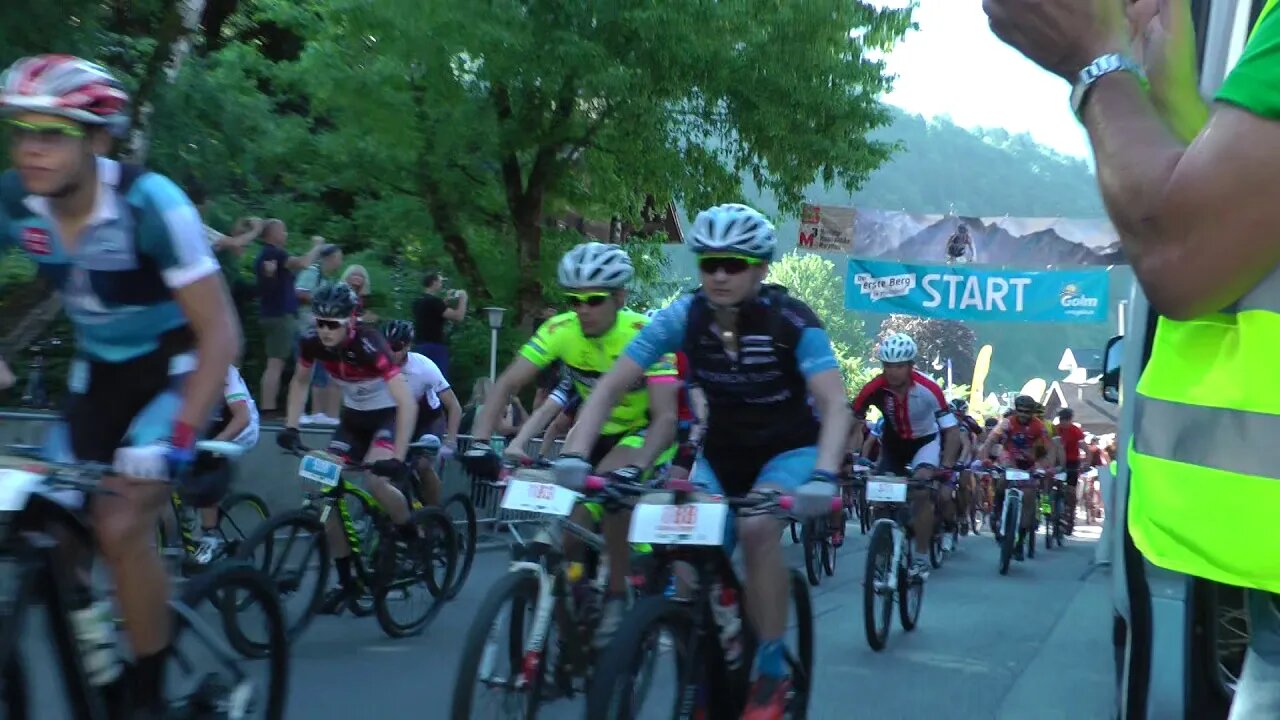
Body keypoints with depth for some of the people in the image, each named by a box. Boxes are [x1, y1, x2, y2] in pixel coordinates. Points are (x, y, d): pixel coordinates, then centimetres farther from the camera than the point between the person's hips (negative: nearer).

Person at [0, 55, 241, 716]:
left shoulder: (149, 203, -29)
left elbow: (220, 333, -28)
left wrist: (178, 438, -37)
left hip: (175, 365, -5)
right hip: (98, 367, 5)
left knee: (121, 526, -19)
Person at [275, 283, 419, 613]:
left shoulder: (369, 345, -33)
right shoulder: (312, 343, -17)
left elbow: (407, 402, -38)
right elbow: (300, 382, 4)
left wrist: (397, 457, -45)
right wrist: (291, 427, -9)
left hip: (388, 415, -5)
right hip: (353, 416, 6)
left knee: (376, 482, -29)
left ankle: (415, 540, 1)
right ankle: (346, 581, 3)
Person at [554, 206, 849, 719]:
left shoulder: (791, 321, -24)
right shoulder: (683, 317, -18)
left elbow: (834, 406, -32)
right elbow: (610, 387, -19)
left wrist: (823, 475, -50)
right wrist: (574, 454, -35)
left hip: (790, 450, -3)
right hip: (721, 452, 3)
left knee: (757, 527, -32)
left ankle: (771, 672, -15)